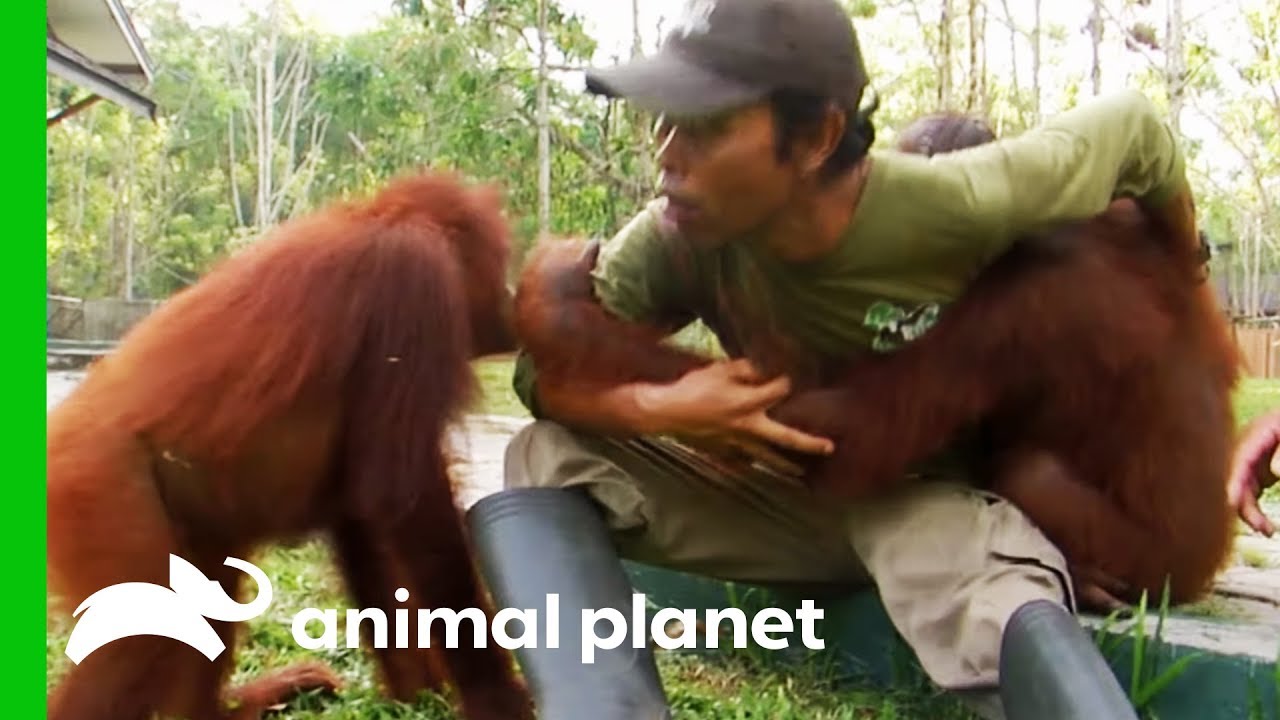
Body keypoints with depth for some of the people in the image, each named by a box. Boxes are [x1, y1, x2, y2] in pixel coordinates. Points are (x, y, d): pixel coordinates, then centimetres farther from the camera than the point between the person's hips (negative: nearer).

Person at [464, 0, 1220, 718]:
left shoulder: (955, 206, -28)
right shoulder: (680, 239, -20)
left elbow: (1132, 127, -9)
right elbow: (546, 371, -14)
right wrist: (660, 407, -35)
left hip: (933, 495, -3)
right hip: (794, 497, 3)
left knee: (1010, 619, -41)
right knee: (546, 459, -19)